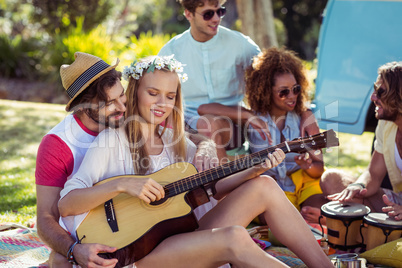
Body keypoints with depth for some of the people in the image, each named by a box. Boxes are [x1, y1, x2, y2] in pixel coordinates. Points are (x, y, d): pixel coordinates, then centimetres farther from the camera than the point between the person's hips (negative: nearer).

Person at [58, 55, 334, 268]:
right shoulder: (113, 139, -4)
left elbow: (212, 188, 7)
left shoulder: (176, 141, 14)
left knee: (264, 187, -7)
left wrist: (255, 169, -8)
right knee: (235, 238, -31)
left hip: (181, 239, 7)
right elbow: (65, 205, -13)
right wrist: (122, 185, -26)